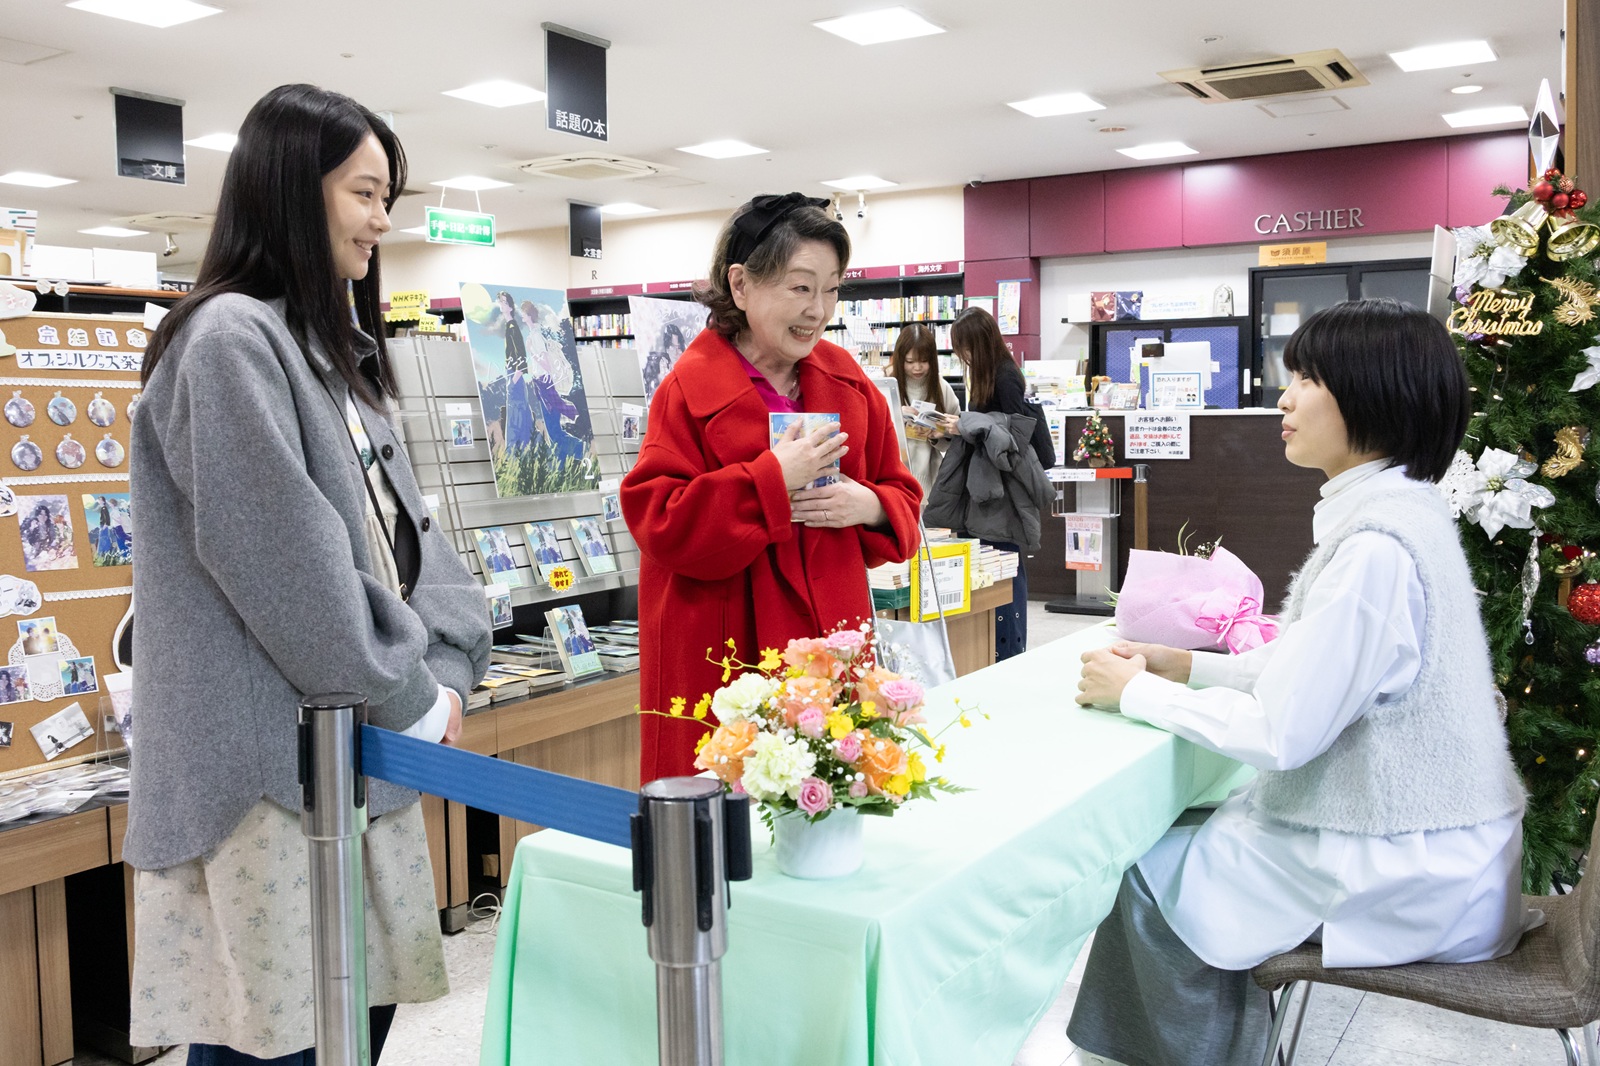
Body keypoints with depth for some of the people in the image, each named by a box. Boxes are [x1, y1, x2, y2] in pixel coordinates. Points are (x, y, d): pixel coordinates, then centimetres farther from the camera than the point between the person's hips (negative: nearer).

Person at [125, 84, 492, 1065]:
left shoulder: (340, 350, 16)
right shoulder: (229, 338, -12)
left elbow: (404, 526, 13)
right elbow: (284, 560, -19)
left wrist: (447, 666, -1)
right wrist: (412, 698, -11)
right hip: (273, 761, -8)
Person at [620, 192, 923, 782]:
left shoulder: (846, 379, 10)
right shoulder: (691, 389, -7)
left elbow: (902, 495, 15)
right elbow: (661, 526, -13)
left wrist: (868, 505, -7)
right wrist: (771, 479, -19)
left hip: (830, 634, 5)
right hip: (727, 653, -4)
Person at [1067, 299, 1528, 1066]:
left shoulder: (1378, 544, -27)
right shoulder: (1396, 512, 5)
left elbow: (1279, 731, -25)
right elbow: (1316, 672, 12)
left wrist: (1135, 693, -13)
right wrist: (1187, 666, 4)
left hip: (1403, 876, -9)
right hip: (1417, 841, 9)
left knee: (1150, 874, 2)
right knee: (1182, 834, 15)